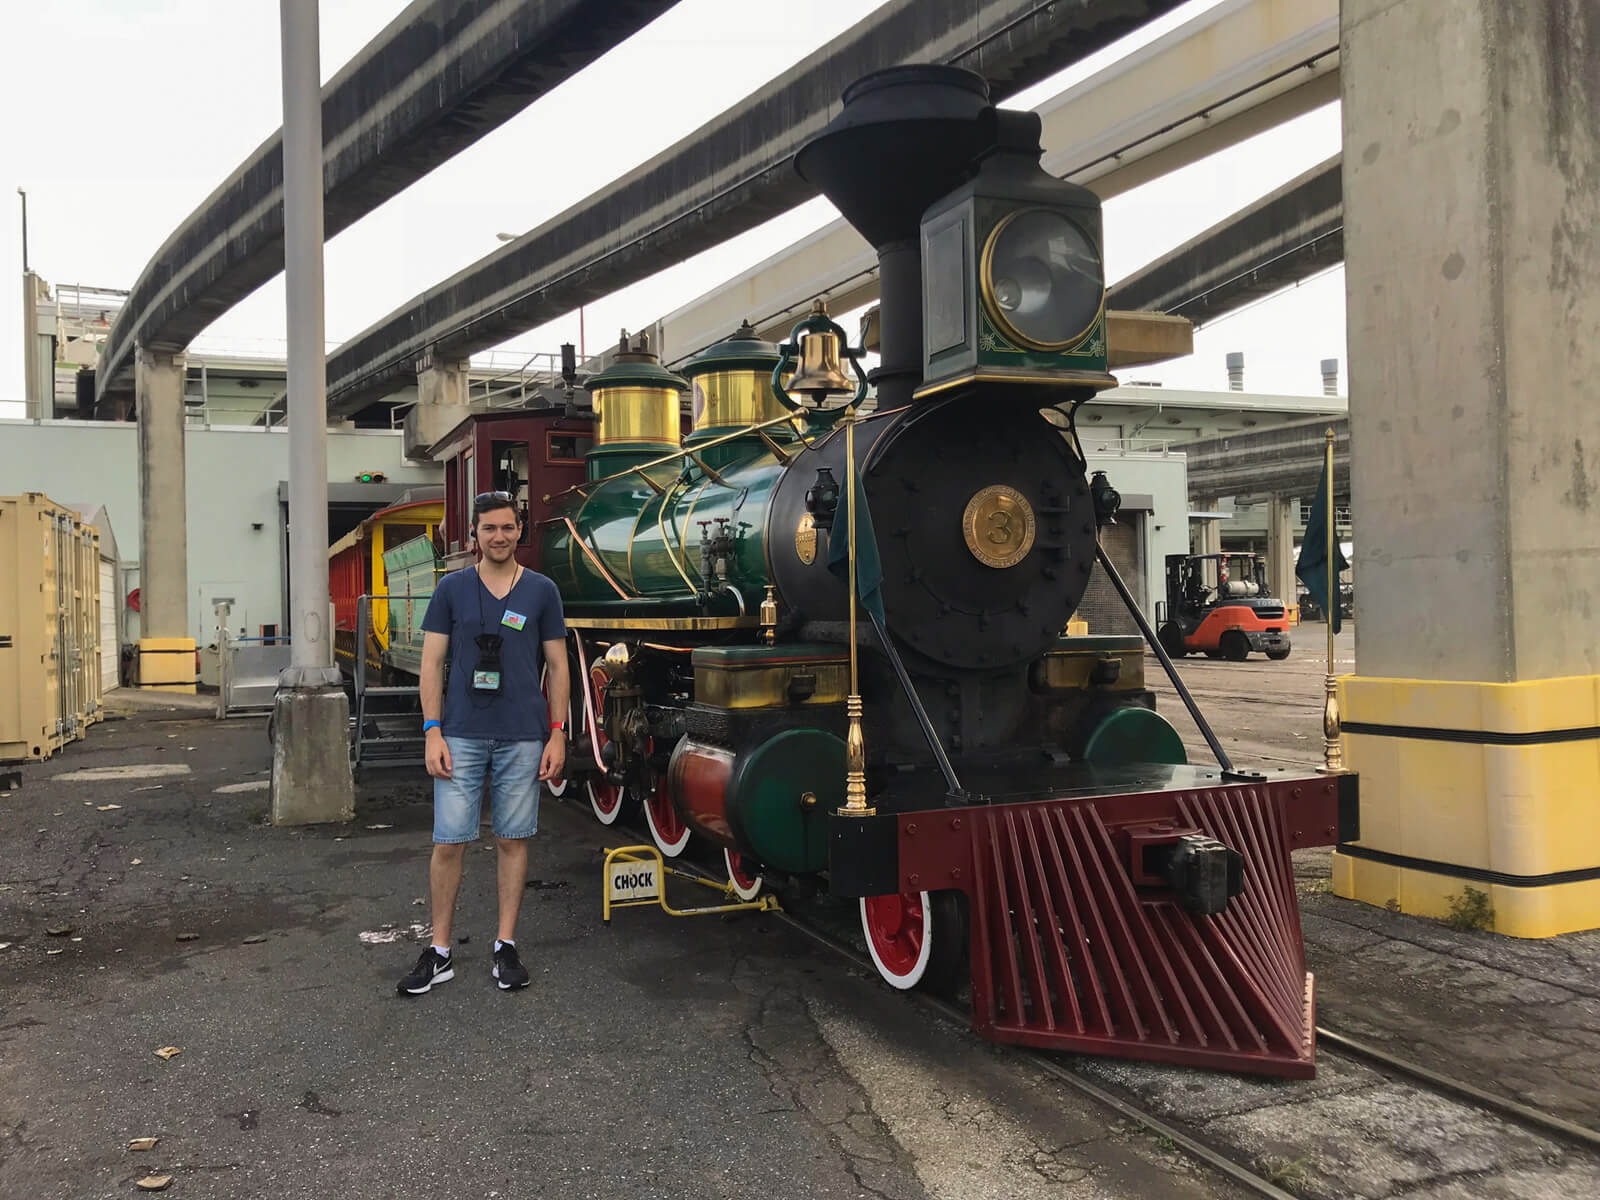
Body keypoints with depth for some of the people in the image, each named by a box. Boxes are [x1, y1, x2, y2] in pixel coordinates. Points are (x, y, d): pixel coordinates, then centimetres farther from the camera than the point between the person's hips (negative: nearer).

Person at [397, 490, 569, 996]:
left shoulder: (541, 590, 5)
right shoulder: (452, 588, 4)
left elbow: (557, 666, 7)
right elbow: (432, 662, 3)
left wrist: (557, 733, 0)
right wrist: (432, 731, -5)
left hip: (523, 738, 1)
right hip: (462, 736, 0)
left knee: (513, 839, 7)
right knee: (449, 842, 1)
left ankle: (506, 946, 19)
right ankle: (439, 952, 12)